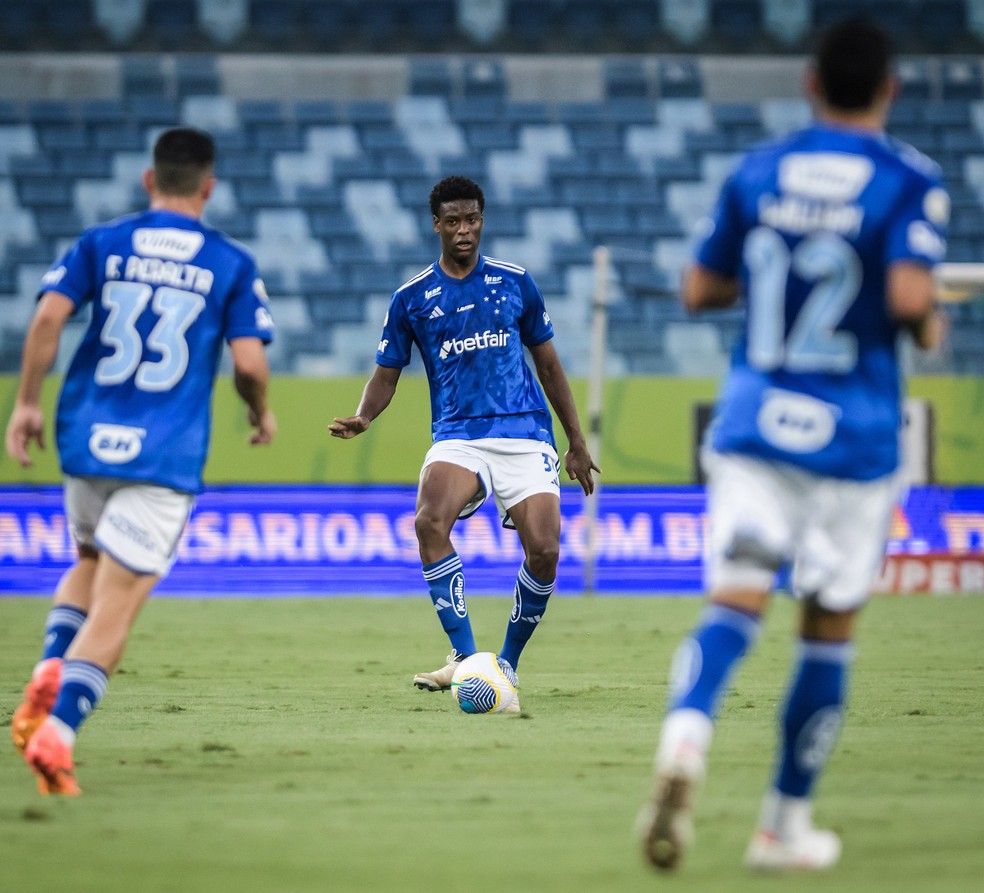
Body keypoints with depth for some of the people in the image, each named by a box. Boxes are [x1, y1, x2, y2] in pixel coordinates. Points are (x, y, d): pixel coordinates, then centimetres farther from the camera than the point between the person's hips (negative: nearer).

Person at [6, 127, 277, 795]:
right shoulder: (232, 264, 2)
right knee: (117, 606, -4)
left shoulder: (101, 244, 7)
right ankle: (57, 731, -21)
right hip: (165, 457, -3)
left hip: (87, 438, 3)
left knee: (91, 565, 28)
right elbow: (250, 362, -5)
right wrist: (262, 413, 15)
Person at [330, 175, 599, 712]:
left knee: (544, 551, -17)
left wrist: (577, 442, 18)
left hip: (525, 432, 1)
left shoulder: (514, 282, 10)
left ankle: (505, 668, 5)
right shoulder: (411, 298, 7)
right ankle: (464, 656, -25)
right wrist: (363, 418, -12)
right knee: (430, 521, -31)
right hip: (457, 436, -1)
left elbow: (548, 364, 18)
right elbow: (387, 375, 10)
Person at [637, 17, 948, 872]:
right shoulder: (910, 182, -6)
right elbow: (909, 296, -19)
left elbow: (699, 289, 11)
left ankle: (683, 746, -38)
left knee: (735, 602, -8)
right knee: (830, 628, 11)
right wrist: (929, 326, 4)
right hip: (853, 438, -2)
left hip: (752, 424, 2)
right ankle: (784, 824, 17)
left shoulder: (756, 172, 7)